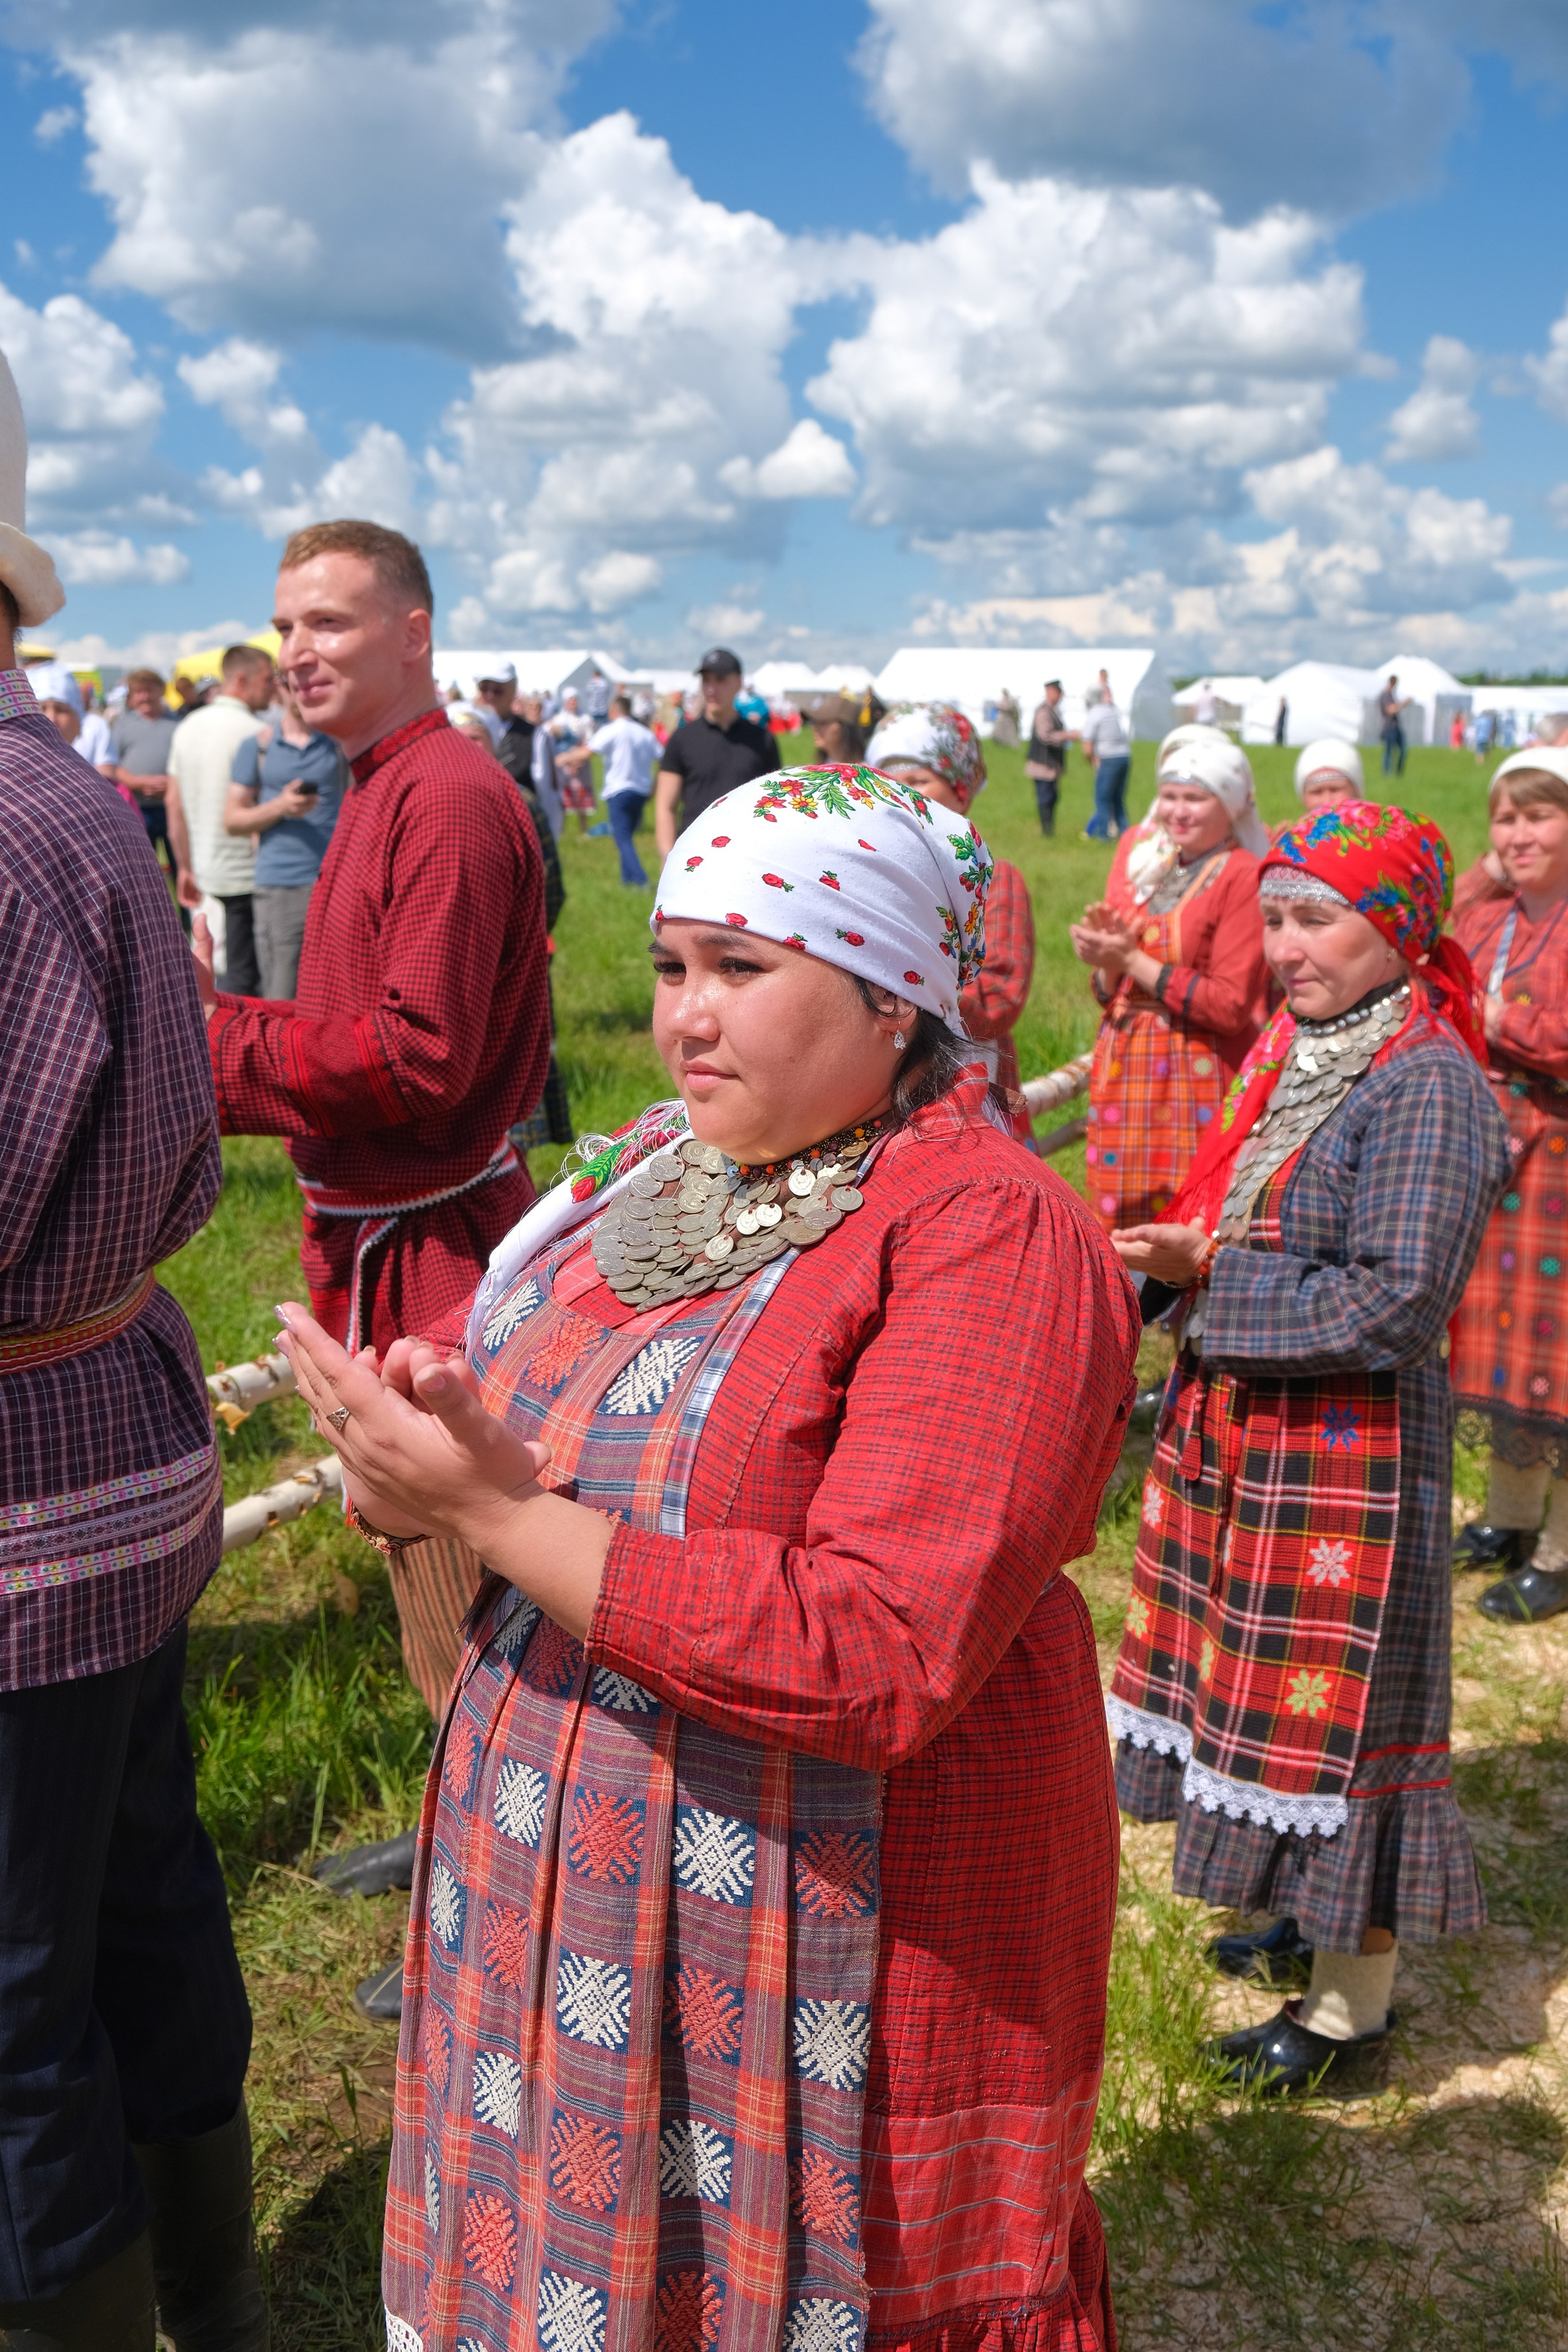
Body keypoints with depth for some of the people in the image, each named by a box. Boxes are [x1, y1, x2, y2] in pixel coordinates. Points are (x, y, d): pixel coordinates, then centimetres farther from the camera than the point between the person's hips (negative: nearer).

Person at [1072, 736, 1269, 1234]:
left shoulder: (1243, 878, -7)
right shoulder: (1140, 857, 11)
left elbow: (1231, 1004, -14)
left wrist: (1133, 960, -13)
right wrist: (1104, 963, -9)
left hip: (1198, 1080, -6)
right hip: (1123, 1070, 6)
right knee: (1118, 1229, 6)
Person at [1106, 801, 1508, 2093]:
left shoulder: (1429, 1088, -19)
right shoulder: (1294, 1050, 7)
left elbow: (1396, 1305, -24)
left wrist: (1211, 1275, -20)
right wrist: (1178, 1256, -1)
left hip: (1349, 1458, -8)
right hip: (1235, 1431, 9)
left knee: (1338, 1710, 3)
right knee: (1265, 1688, 21)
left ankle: (1356, 1999, 21)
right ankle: (1312, 1908, 42)